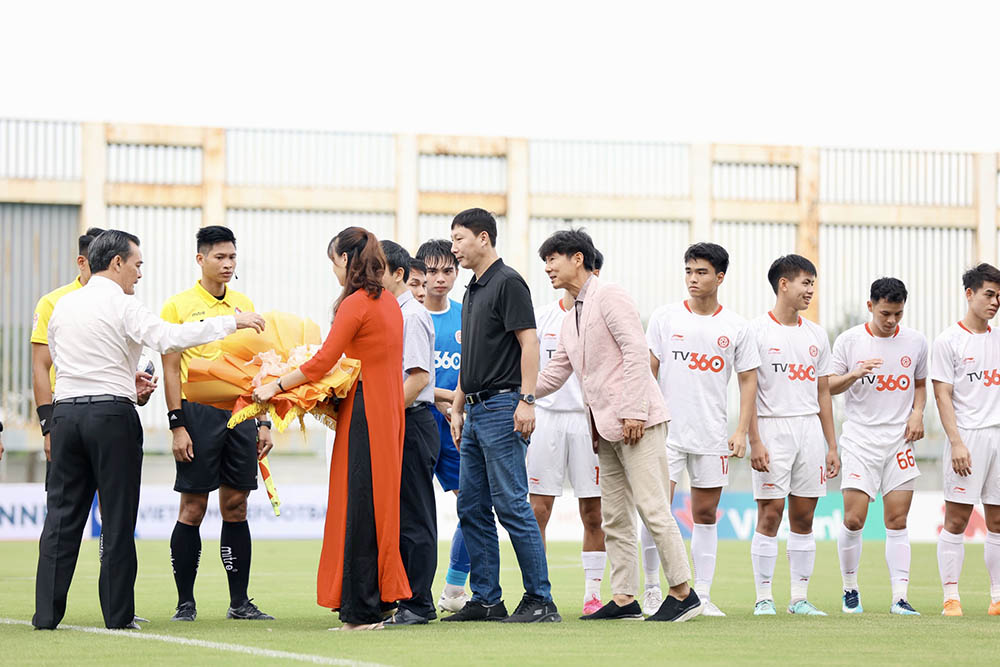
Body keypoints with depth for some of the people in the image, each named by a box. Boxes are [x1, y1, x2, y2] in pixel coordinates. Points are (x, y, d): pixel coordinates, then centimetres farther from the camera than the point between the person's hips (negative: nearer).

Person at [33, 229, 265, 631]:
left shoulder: (62, 307, 13)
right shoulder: (121, 305, -7)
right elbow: (169, 338, -21)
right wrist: (232, 323, -18)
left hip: (66, 412, 5)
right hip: (112, 416, -5)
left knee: (62, 514, 7)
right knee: (118, 519, 1)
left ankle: (46, 612, 2)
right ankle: (118, 615, 3)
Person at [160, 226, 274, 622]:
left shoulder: (244, 306, 12)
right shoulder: (179, 306, -2)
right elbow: (171, 369, -5)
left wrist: (263, 422, 10)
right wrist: (177, 425, -12)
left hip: (240, 413, 4)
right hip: (199, 413, -4)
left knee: (236, 507, 6)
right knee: (193, 509, -2)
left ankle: (239, 601, 11)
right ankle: (185, 602, 4)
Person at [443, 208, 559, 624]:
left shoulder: (508, 283, -9)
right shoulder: (473, 291, 19)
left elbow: (529, 343, -15)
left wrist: (526, 400, -22)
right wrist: (457, 407, 21)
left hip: (502, 407, -10)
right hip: (476, 411, 10)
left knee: (511, 506, -11)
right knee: (472, 508, 8)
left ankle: (540, 601, -8)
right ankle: (486, 600, 12)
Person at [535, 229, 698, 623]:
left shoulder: (610, 298, -5)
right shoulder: (571, 323, 22)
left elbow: (636, 351, -14)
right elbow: (552, 376, 24)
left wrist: (633, 411, -20)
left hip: (636, 423, -10)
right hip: (605, 428, 10)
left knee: (651, 507, -11)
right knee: (614, 517, 7)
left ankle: (683, 592, -6)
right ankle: (624, 598, 9)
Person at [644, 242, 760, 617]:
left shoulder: (736, 328, 6)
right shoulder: (665, 318, 3)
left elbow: (748, 380, 8)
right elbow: (648, 371, 4)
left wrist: (742, 432, 0)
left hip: (713, 437, 1)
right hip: (666, 431, -1)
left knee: (706, 514, 4)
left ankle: (702, 595, 8)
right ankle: (652, 589, 3)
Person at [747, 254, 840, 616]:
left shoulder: (816, 335, 14)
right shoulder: (757, 331, -3)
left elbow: (823, 393, 16)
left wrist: (832, 446, 12)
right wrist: (755, 441, -14)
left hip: (809, 428, 5)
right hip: (772, 427, -5)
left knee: (803, 517, 4)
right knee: (770, 514, -6)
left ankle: (799, 598, 9)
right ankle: (764, 597, -1)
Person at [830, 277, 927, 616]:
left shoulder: (916, 341, 6)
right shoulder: (849, 340, 0)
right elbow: (829, 386, 4)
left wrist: (917, 413, 1)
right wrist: (855, 374, -16)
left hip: (900, 440, 2)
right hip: (860, 439, -2)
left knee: (897, 521, -3)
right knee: (853, 519, -9)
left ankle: (899, 597, -3)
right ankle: (850, 589, 11)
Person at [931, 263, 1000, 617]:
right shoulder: (949, 341, -2)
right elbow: (943, 395, -6)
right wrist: (956, 442, -15)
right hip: (968, 436, -5)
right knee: (956, 519, -5)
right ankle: (950, 597, -3)